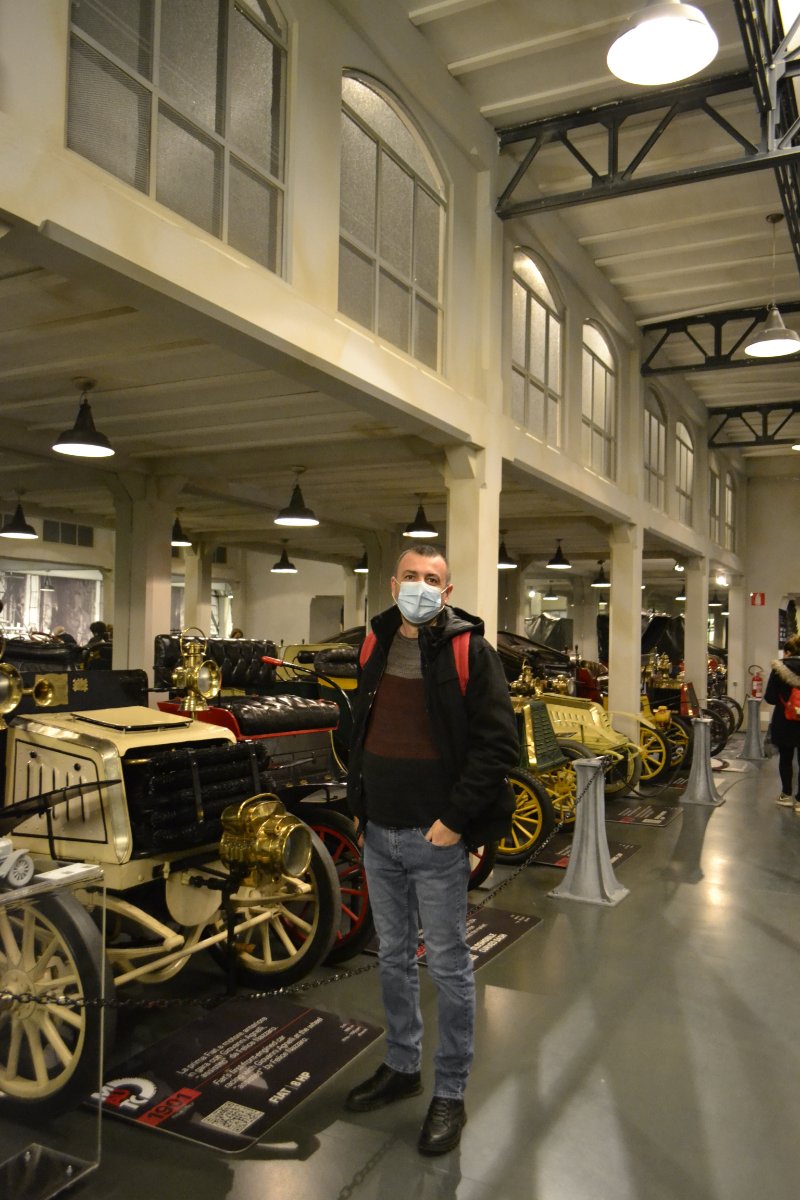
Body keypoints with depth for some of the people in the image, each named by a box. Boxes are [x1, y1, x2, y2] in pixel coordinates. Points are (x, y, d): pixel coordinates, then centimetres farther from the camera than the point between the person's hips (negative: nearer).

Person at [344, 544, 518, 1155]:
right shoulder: (377, 647, 8)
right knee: (394, 957, 20)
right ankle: (401, 1066, 39)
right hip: (378, 835, 6)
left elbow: (499, 743, -15)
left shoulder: (469, 651, -11)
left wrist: (455, 819, -18)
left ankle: (451, 1094, 24)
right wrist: (360, 807, 11)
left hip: (435, 837, -6)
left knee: (449, 966, 7)